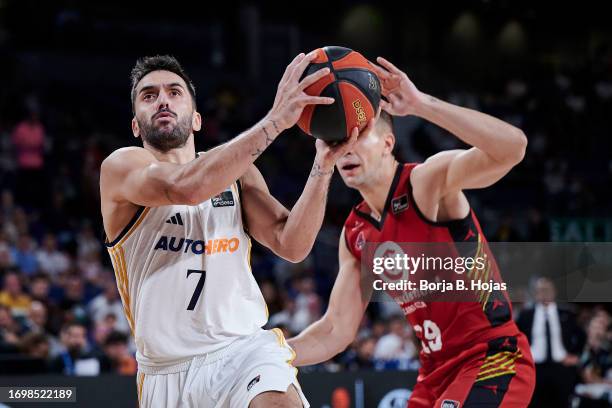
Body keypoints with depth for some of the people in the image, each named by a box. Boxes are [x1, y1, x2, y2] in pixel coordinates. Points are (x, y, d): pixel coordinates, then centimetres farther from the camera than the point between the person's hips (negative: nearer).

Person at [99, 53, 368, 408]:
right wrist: (275, 120, -27)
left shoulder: (236, 170, 12)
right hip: (167, 373, -1)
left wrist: (324, 164, -12)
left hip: (244, 348, 1)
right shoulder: (121, 167, -2)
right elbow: (187, 187, -23)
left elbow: (291, 246, 1)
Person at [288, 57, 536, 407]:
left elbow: (512, 146, -32)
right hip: (436, 373, 8)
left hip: (493, 363, -8)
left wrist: (420, 103, -35)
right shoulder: (355, 235, 8)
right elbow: (335, 332, 11)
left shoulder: (428, 181, -13)